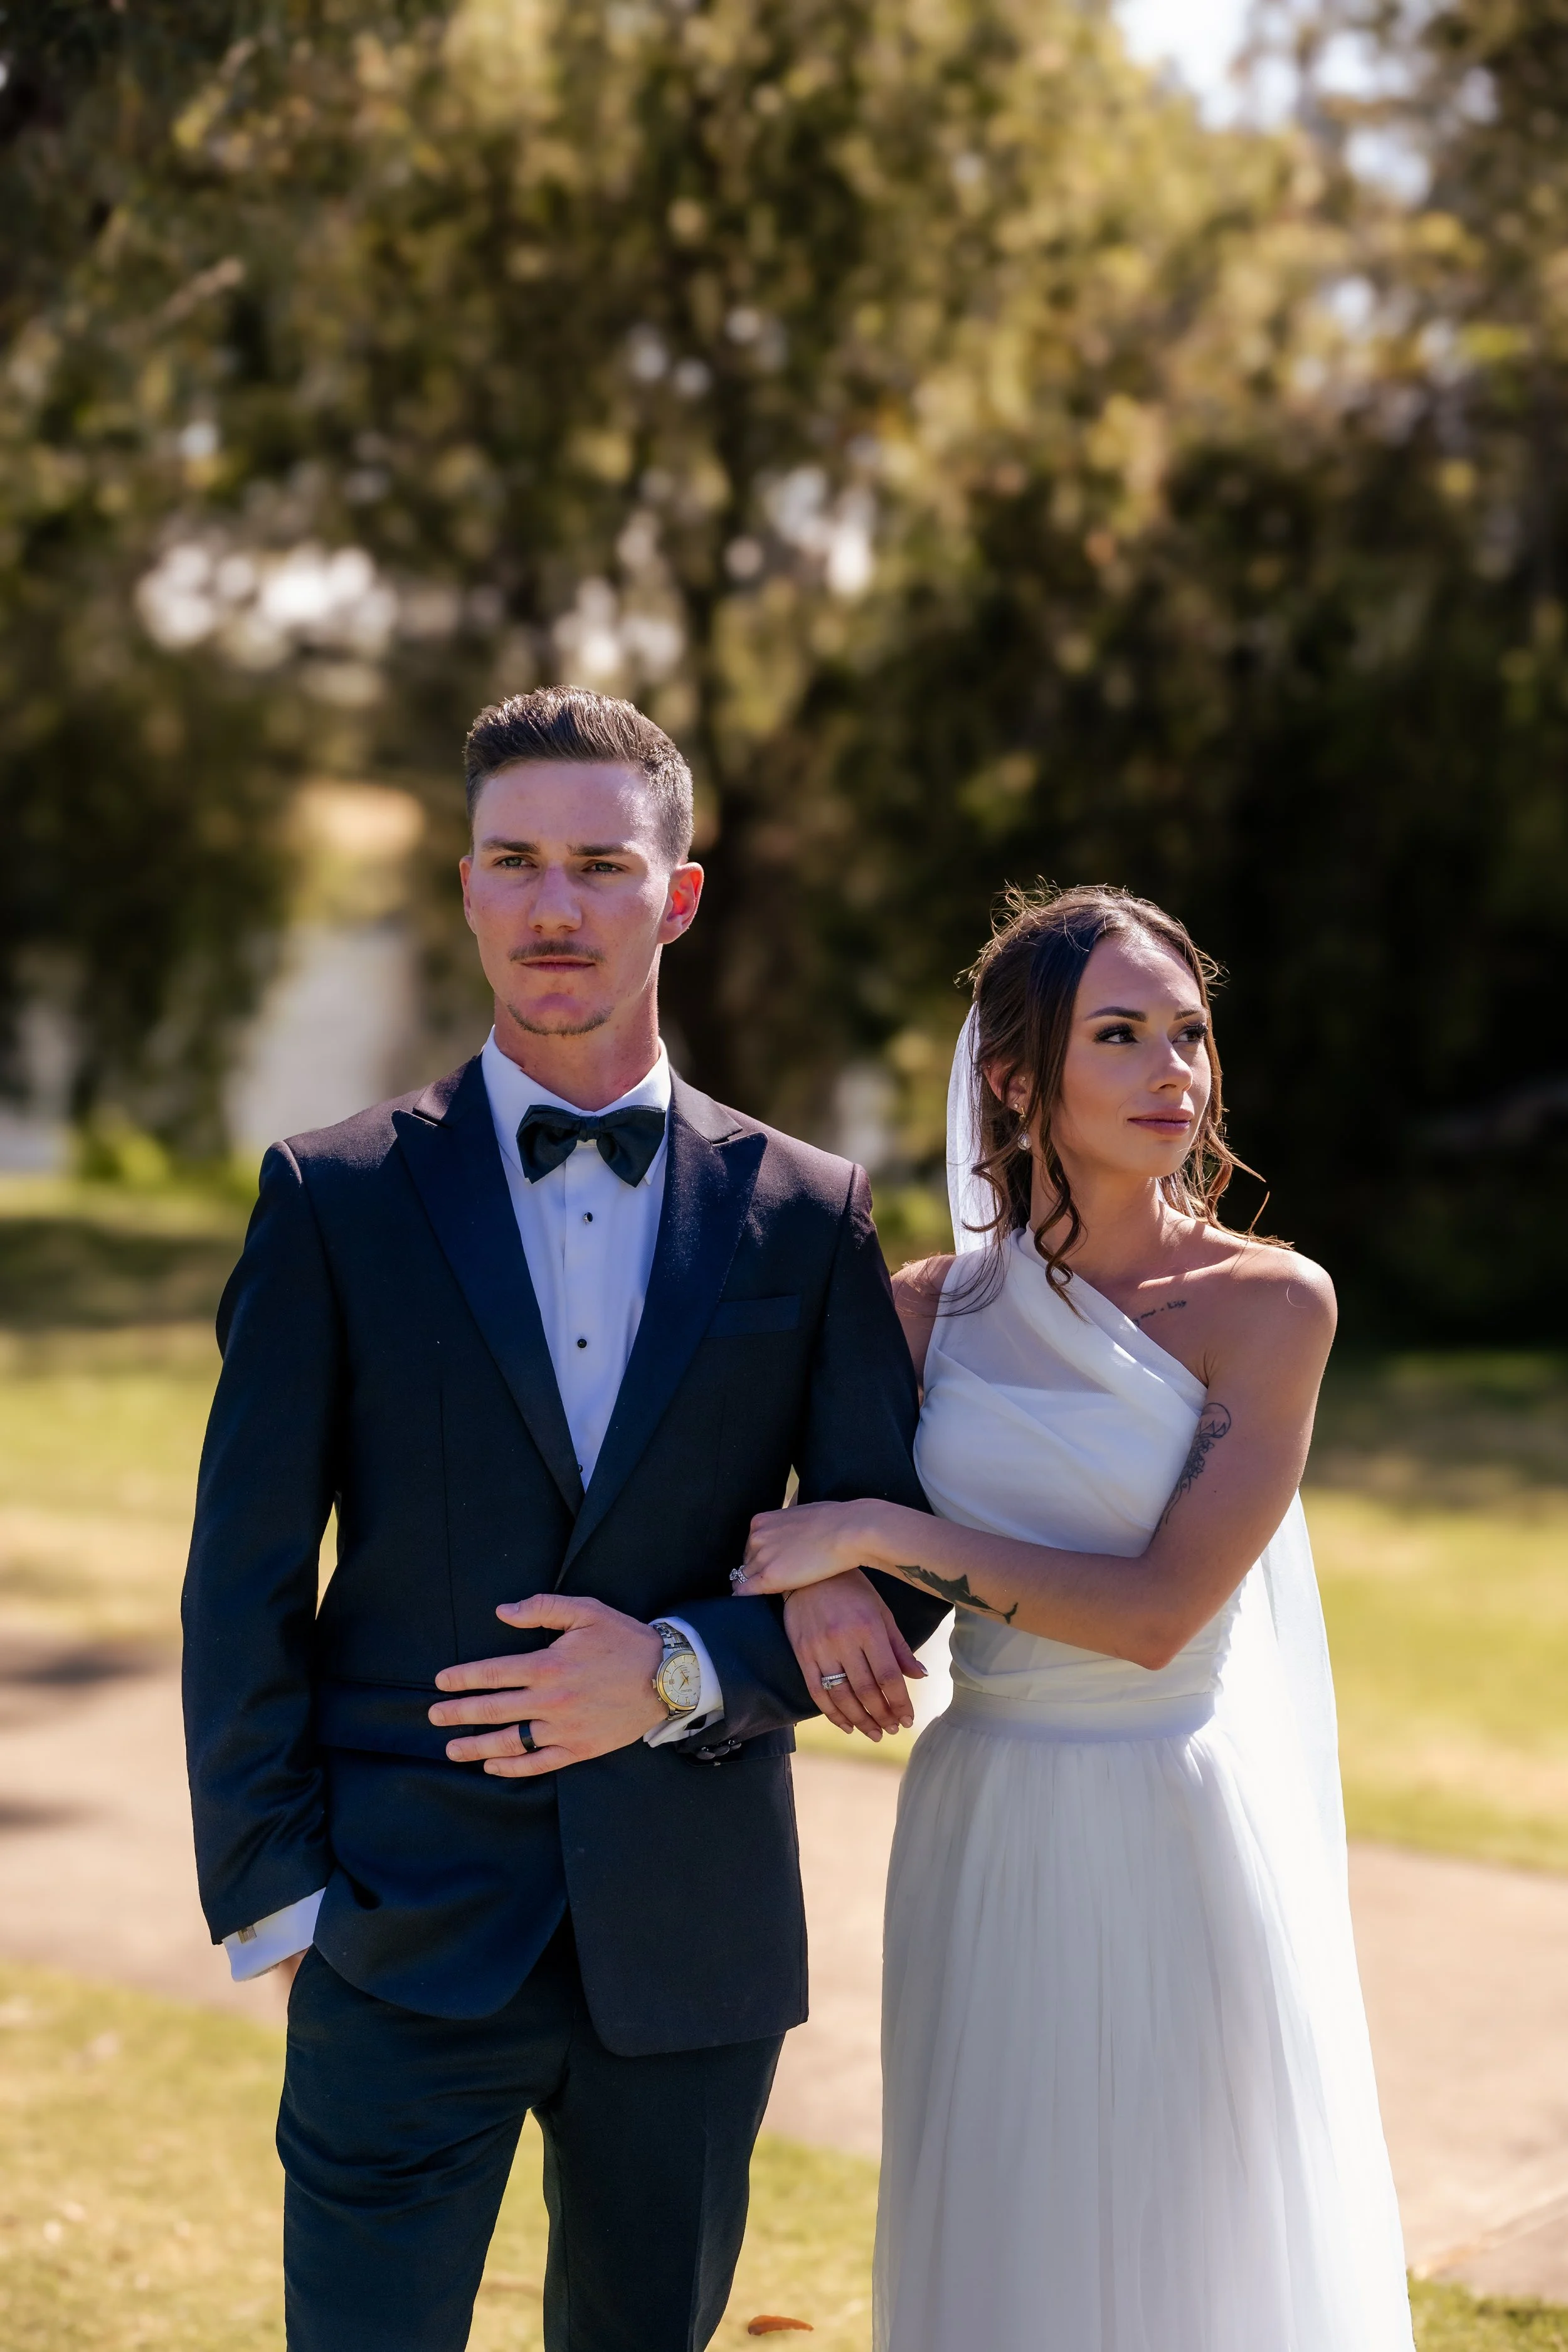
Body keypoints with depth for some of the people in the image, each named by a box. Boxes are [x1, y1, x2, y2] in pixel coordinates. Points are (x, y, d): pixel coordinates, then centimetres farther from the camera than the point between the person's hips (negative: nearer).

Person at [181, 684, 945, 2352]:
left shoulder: (804, 1215, 4)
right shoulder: (338, 1198, 0)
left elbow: (899, 1568, 4)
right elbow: (246, 1576, 0)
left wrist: (682, 1672, -12)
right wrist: (270, 1894, -4)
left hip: (691, 1943, 2)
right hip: (408, 1931, -2)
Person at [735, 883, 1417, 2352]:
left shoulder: (1270, 1304, -10)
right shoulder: (935, 1306, 1)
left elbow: (1158, 1612, -17)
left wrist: (886, 1538, -16)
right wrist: (809, 1588, -11)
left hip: (1181, 1843, -3)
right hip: (986, 1843, 3)